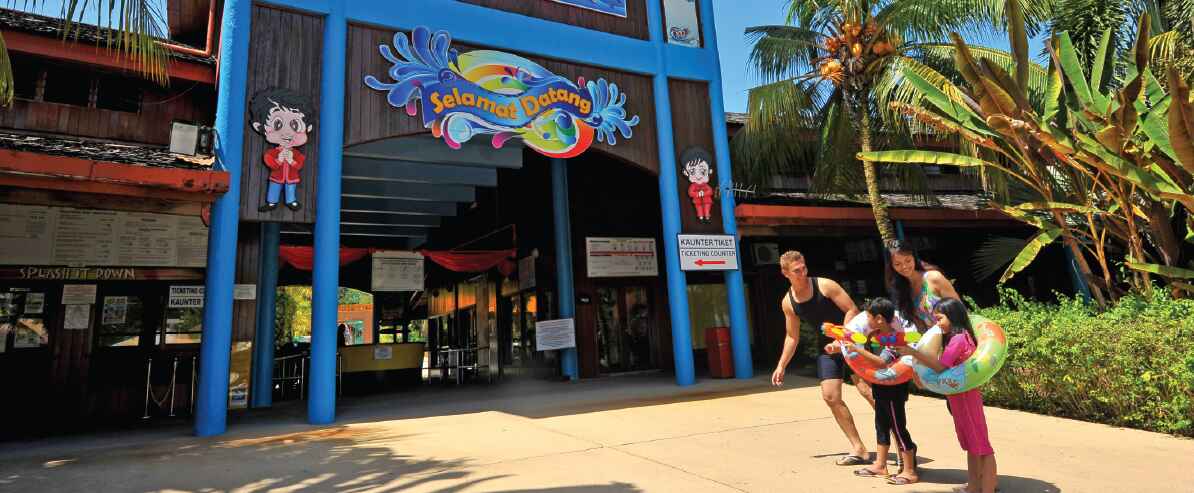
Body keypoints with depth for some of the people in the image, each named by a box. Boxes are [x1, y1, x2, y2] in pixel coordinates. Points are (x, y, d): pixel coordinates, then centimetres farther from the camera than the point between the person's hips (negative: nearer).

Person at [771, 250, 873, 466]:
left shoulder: (824, 285, -13)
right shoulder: (787, 302, 0)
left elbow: (852, 310, -12)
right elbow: (792, 337, 11)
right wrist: (781, 366, 8)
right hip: (828, 348, 5)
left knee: (868, 390, -14)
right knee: (830, 396, -1)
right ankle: (858, 449, 11)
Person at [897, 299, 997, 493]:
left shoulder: (958, 338, -18)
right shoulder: (957, 337, 12)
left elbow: (941, 366, -26)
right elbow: (945, 367, 9)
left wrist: (913, 352, -28)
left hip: (965, 396, -10)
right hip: (958, 396, 10)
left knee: (980, 443, -2)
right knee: (970, 443, 16)